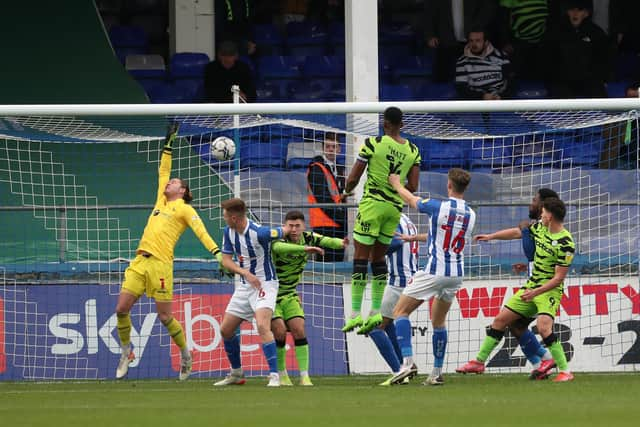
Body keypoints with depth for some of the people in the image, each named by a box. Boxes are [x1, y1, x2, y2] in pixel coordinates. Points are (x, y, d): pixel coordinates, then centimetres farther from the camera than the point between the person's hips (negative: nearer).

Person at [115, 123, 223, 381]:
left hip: (160, 263, -6)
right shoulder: (161, 201, 22)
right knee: (121, 308, -3)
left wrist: (216, 252, -20)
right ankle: (126, 352, 12)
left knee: (164, 316, -4)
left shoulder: (184, 209, 4)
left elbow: (200, 230, -6)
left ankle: (185, 353, 14)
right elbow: (163, 172, 31)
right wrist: (168, 144, 31)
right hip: (139, 261, 6)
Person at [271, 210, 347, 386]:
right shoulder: (279, 239, -22)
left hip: (290, 295, 5)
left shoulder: (307, 238, -3)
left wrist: (340, 243, -40)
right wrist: (305, 248, -59)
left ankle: (305, 376, -6)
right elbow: (280, 248, -45)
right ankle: (282, 375, 2)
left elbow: (326, 241, -16)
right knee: (280, 331, -15)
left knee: (299, 330, -7)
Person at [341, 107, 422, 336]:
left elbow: (352, 179, -6)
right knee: (378, 257, 15)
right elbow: (413, 187, 4)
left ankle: (355, 313, -7)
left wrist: (347, 190, 16)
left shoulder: (373, 144, -10)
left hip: (373, 203, -5)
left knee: (360, 257, -2)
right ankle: (376, 312, 12)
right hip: (395, 207, 5)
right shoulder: (413, 150, 4)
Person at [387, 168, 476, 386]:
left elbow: (411, 199, 6)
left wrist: (396, 183, 29)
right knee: (439, 321, 20)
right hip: (456, 274, 6)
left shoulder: (437, 206, -13)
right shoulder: (470, 214, 4)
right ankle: (437, 372, 17)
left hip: (433, 272, -6)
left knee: (400, 311, 4)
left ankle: (407, 361, -14)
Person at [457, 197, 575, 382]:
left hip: (549, 290, -8)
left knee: (544, 327, -29)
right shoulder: (540, 228, 3)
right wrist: (491, 236, 26)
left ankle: (565, 371, -22)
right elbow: (517, 232, 20)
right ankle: (479, 361, 20)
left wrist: (536, 292, -26)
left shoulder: (565, 243, -20)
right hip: (531, 286, 8)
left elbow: (559, 278, -21)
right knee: (500, 320, 9)